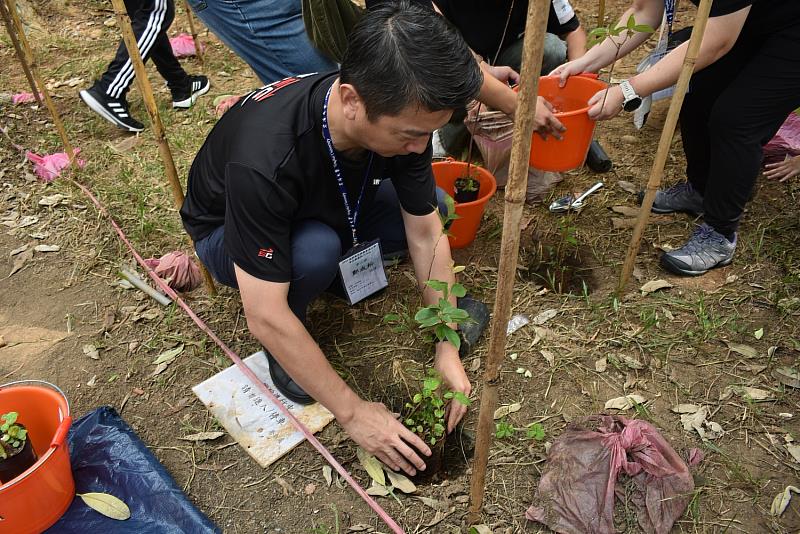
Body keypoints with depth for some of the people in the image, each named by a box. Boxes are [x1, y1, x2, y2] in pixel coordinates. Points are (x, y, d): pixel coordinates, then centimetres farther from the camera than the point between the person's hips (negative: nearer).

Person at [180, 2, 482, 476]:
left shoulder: (401, 115, -25)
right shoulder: (264, 158, -42)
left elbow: (427, 237, -17)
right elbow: (265, 318, -38)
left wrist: (448, 352, -19)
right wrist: (353, 413, -31)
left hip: (325, 209, 5)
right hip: (229, 232, -4)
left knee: (432, 207, -14)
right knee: (314, 250, -37)